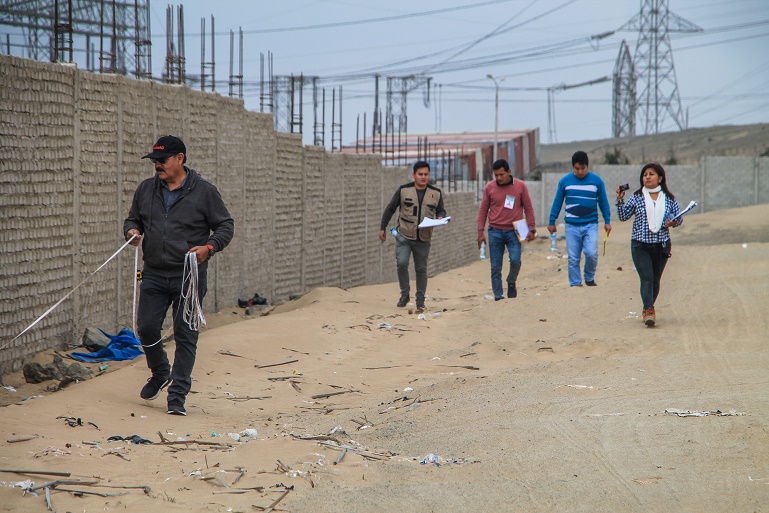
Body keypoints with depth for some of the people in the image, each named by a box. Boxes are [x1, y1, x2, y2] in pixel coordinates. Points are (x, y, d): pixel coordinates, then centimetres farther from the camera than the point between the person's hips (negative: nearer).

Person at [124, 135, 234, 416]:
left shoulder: (204, 191, -3)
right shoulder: (146, 189, 9)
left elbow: (225, 226, 1)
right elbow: (133, 219, 21)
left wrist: (209, 247, -17)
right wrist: (132, 231, -3)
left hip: (189, 277, -4)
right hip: (154, 275, 4)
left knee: (185, 337, -3)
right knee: (146, 328, -1)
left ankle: (177, 396, 3)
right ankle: (160, 373, 28)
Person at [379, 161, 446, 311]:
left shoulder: (436, 193, 4)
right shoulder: (403, 190, -2)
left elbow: (441, 210, 16)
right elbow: (390, 209, 7)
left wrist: (440, 218, -8)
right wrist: (382, 228, 7)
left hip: (423, 239, 2)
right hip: (404, 236, -2)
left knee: (421, 269, 6)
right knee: (401, 263, -17)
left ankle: (420, 301, 16)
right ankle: (404, 294, 2)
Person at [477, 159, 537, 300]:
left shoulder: (520, 186, 1)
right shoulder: (489, 187, 3)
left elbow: (528, 208, 6)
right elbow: (483, 210, 8)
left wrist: (531, 229, 0)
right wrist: (480, 232, 3)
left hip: (513, 231, -1)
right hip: (495, 232, 1)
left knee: (515, 261, -15)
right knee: (495, 267, -1)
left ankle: (511, 282, 15)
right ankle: (498, 296, 6)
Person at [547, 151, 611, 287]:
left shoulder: (596, 181, 2)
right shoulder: (565, 181, 3)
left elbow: (603, 202, 9)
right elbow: (557, 203, 10)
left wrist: (607, 221, 4)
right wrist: (551, 222, 9)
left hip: (591, 225, -1)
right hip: (571, 226, 1)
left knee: (592, 253, -14)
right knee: (573, 259, 0)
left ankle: (590, 278, 10)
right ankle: (575, 284, 9)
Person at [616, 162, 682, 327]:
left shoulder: (669, 199, 4)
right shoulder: (637, 198, 2)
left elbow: (679, 217, 11)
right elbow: (623, 216, 3)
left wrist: (674, 222, -11)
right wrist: (620, 200, -9)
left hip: (662, 245, 2)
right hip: (640, 245, -2)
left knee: (655, 280, 10)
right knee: (647, 278, -15)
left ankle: (648, 309, 27)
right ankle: (649, 310, -22)